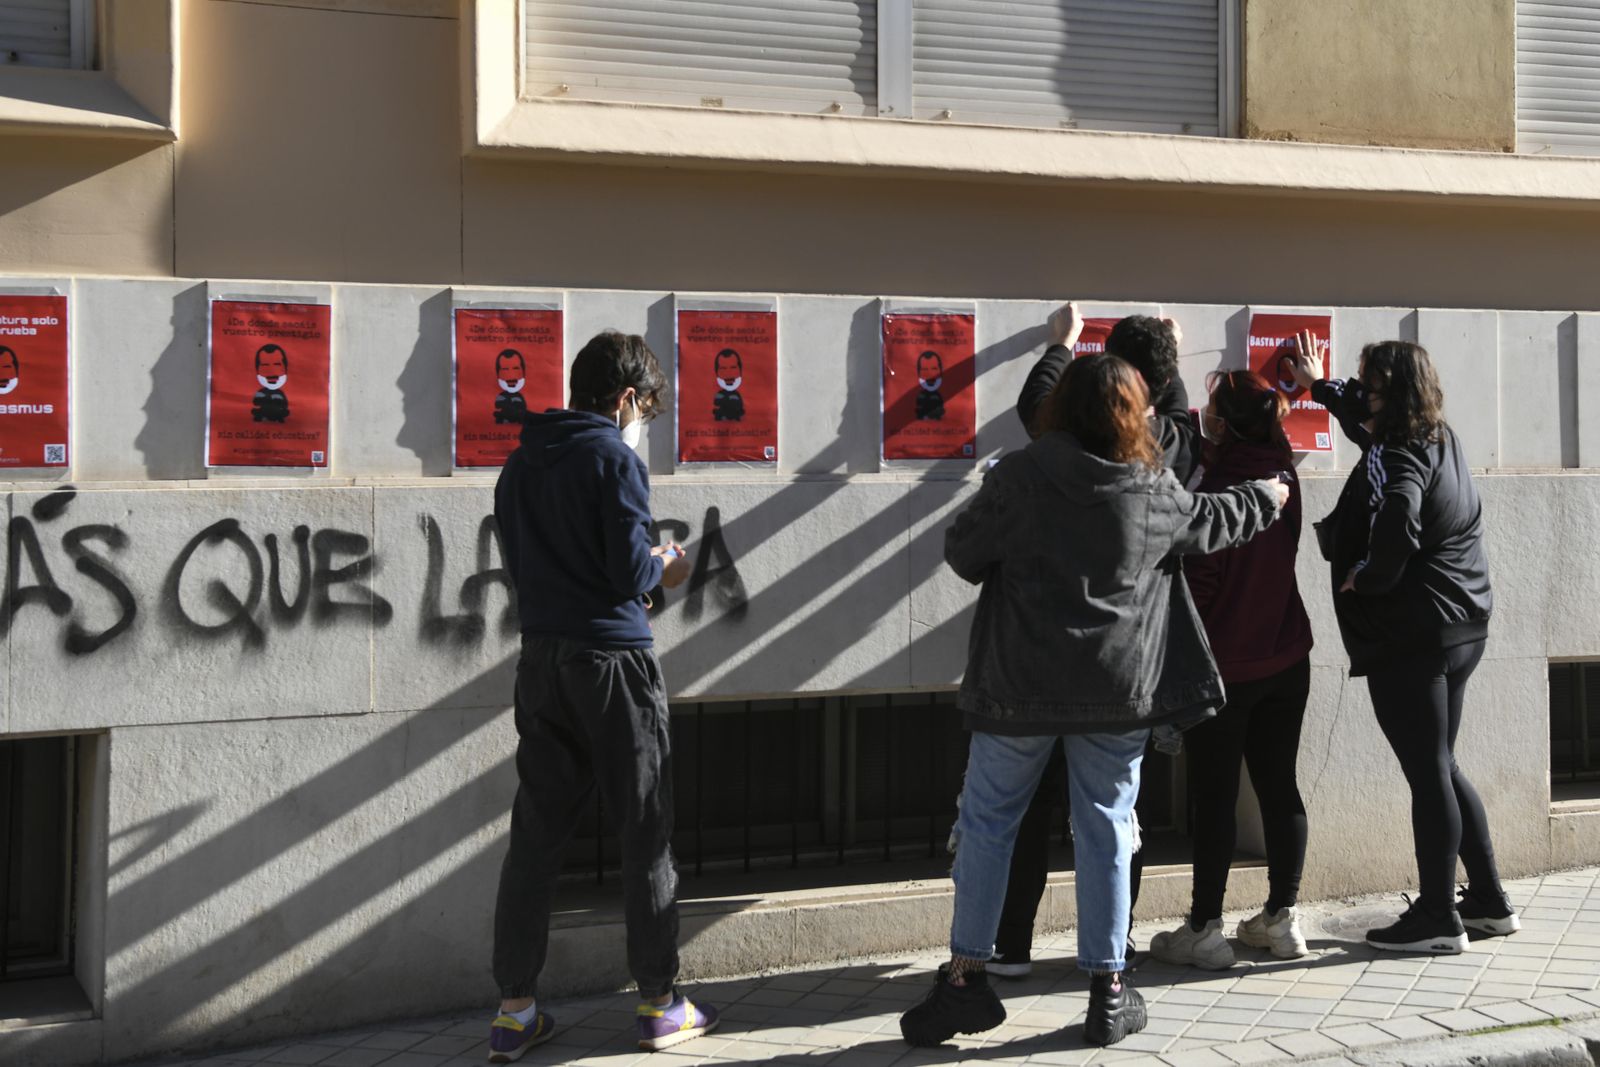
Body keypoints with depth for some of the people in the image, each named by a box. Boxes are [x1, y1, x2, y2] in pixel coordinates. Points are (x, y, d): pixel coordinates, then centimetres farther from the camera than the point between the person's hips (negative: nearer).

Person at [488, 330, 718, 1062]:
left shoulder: (520, 464, 10)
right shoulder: (613, 458, -10)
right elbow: (630, 573, -16)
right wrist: (663, 571, 6)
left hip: (541, 663, 6)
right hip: (611, 658, -6)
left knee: (535, 835, 8)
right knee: (645, 833, 6)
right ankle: (659, 1004, 13)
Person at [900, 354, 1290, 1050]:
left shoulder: (1018, 477, -9)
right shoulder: (1151, 490, -1)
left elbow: (961, 553, -2)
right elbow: (1211, 522, 18)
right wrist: (1264, 497, 38)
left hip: (1019, 683, -1)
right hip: (1118, 688, 2)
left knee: (987, 823, 10)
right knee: (1106, 830, 11)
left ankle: (966, 976, 11)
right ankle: (1107, 991, 16)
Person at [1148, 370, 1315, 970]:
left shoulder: (1217, 491, -19)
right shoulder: (1280, 474, 2)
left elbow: (1199, 582, -18)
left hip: (1224, 666, -7)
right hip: (1285, 661, 7)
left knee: (1213, 797, 0)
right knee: (1278, 786, 12)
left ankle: (1203, 931, 6)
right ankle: (1282, 919, 19)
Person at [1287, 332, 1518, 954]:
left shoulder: (1396, 461, -17)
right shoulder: (1440, 439, 10)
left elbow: (1398, 522, -38)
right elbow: (1370, 424, 31)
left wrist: (1364, 577, -20)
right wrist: (1317, 386, 41)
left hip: (1408, 640, -9)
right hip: (1461, 628, 9)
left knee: (1428, 773, -1)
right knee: (1439, 768, 18)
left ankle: (1438, 917, 8)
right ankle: (1487, 902, 25)